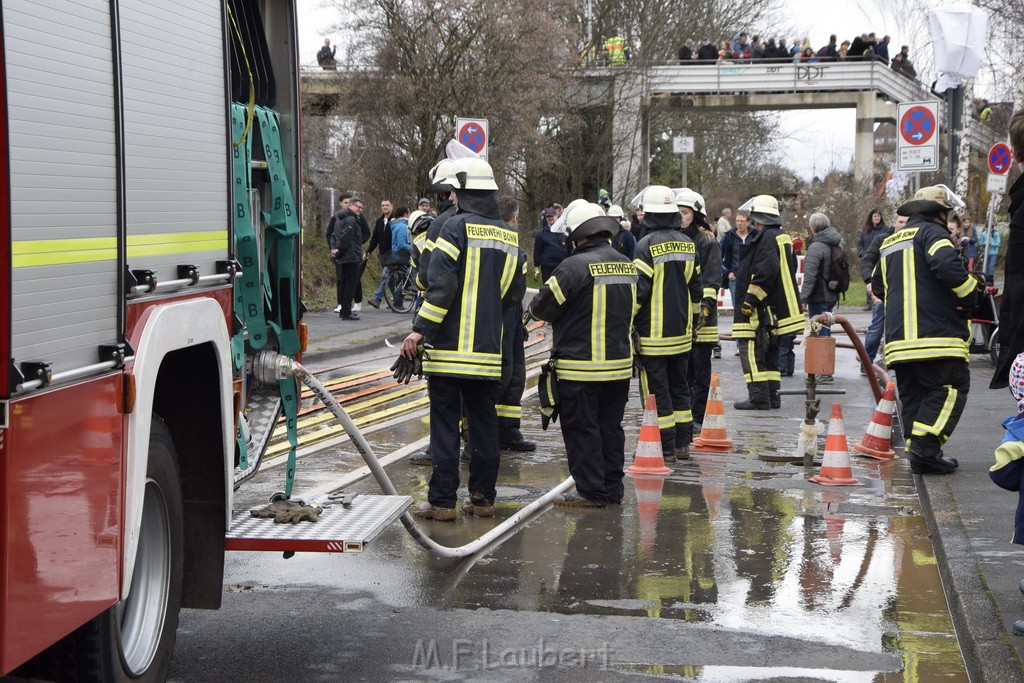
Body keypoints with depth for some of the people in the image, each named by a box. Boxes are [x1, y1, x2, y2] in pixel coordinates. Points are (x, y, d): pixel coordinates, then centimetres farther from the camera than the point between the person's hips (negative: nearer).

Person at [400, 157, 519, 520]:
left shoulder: (457, 226, -9)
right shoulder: (508, 235, 12)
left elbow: (441, 285, -16)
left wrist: (420, 329, -14)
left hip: (451, 346, -6)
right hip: (488, 349, 6)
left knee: (445, 424, -1)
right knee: (484, 422, 11)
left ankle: (441, 500, 0)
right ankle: (482, 497, 15)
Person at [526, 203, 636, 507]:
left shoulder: (575, 266, -17)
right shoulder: (628, 265, 7)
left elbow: (544, 307, -11)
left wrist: (533, 309, 11)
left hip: (580, 366, -7)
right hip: (620, 362, 7)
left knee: (581, 428, 1)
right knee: (610, 427, 14)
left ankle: (591, 491, 3)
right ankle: (612, 487, 19)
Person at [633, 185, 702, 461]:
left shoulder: (647, 245, -13)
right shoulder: (688, 244, 8)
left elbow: (640, 289, -15)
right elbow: (695, 287, 14)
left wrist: (627, 321, -4)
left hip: (653, 333, -7)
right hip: (681, 332, 7)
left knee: (656, 389, -1)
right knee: (679, 386, 16)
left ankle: (665, 448, 0)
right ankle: (682, 443, 20)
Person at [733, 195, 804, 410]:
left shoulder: (766, 238, -16)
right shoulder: (783, 237, 16)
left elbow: (766, 272, -25)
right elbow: (790, 268, 24)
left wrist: (749, 300, -20)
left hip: (761, 310, -10)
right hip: (777, 308, 10)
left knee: (751, 352, -7)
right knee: (770, 352, 17)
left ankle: (759, 398, -10)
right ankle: (772, 395, 20)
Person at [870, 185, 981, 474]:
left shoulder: (889, 243, 23)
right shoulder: (932, 232, -3)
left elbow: (878, 286, 29)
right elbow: (947, 265, -21)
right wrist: (969, 296, -9)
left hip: (898, 338, 8)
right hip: (935, 334, -8)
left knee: (913, 394, 11)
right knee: (952, 386, -4)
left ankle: (919, 455, 9)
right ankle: (926, 446, -16)